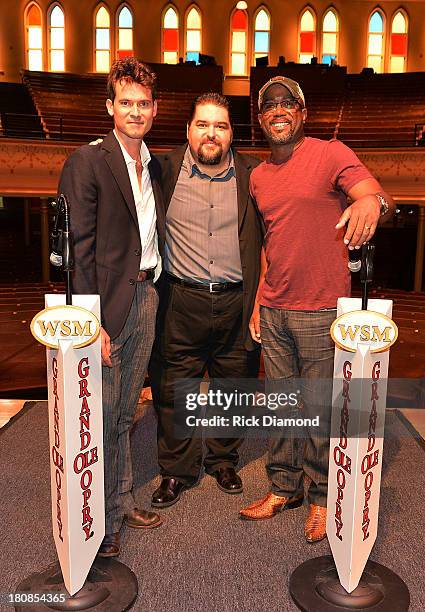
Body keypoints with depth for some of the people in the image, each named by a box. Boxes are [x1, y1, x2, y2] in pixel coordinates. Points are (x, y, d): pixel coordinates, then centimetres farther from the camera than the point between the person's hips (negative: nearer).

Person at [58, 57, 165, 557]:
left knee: (124, 414, 18)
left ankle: (121, 502, 35)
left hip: (146, 297, 7)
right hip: (108, 306, -7)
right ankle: (100, 521, 22)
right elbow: (78, 249, -13)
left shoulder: (153, 166, 14)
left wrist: (154, 290, 7)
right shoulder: (87, 162, -8)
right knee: (101, 417, 3)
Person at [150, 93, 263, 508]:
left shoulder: (252, 174, 4)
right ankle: (177, 471, 29)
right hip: (181, 302, 0)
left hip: (236, 303, 1)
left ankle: (223, 461, 39)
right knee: (174, 391, 8)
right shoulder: (166, 170, 1)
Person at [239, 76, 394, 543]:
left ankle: (321, 497, 26)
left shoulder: (331, 154, -4)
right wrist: (258, 302, 14)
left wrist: (372, 201, -40)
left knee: (321, 408, 5)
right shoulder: (258, 176, 13)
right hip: (272, 311, 6)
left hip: (320, 311, -5)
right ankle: (283, 488, 32)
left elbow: (381, 201, -15)